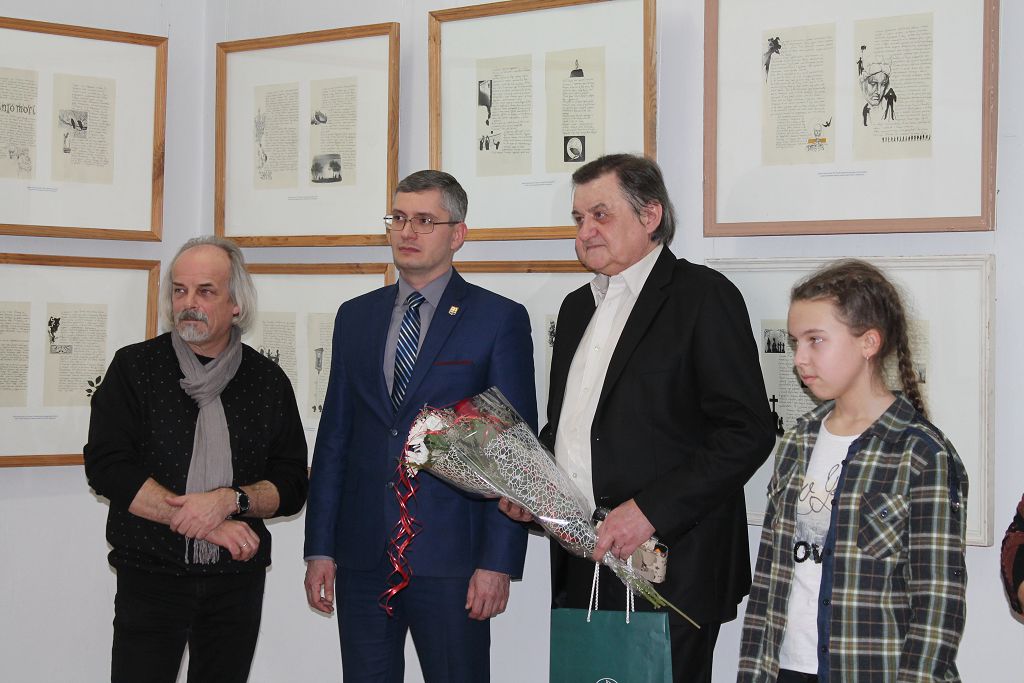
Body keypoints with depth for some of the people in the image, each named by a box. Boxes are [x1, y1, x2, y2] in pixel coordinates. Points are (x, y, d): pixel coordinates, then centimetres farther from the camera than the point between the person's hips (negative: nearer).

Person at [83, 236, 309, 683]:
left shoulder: (268, 381, 5)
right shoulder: (134, 368, -1)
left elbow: (291, 487, 3)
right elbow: (106, 468, -11)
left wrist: (229, 499, -18)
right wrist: (206, 522, -16)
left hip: (239, 582, 2)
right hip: (150, 578, -2)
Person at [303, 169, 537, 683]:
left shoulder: (500, 319, -1)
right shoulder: (355, 317, 13)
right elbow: (333, 438, 13)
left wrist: (499, 562, -10)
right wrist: (319, 547, 7)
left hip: (451, 558, -4)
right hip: (363, 557, 4)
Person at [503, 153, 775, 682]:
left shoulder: (704, 296, -6)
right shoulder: (578, 307, 18)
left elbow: (748, 432, -13)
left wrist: (651, 510, -19)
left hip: (667, 573, -6)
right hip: (579, 570, 7)